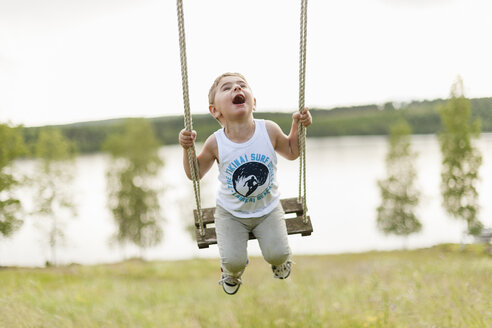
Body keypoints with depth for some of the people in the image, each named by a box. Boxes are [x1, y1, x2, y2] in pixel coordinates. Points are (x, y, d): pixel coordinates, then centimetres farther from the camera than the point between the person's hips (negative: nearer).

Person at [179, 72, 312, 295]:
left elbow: (292, 152, 4)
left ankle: (280, 261, 31)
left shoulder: (269, 130, -16)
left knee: (278, 255, -11)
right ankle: (232, 271, 28)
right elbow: (195, 174, -6)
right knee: (234, 261, -14)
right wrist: (187, 148, -22)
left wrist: (297, 126, -10)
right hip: (231, 213, -1)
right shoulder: (216, 143, -20)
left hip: (268, 209, 1)